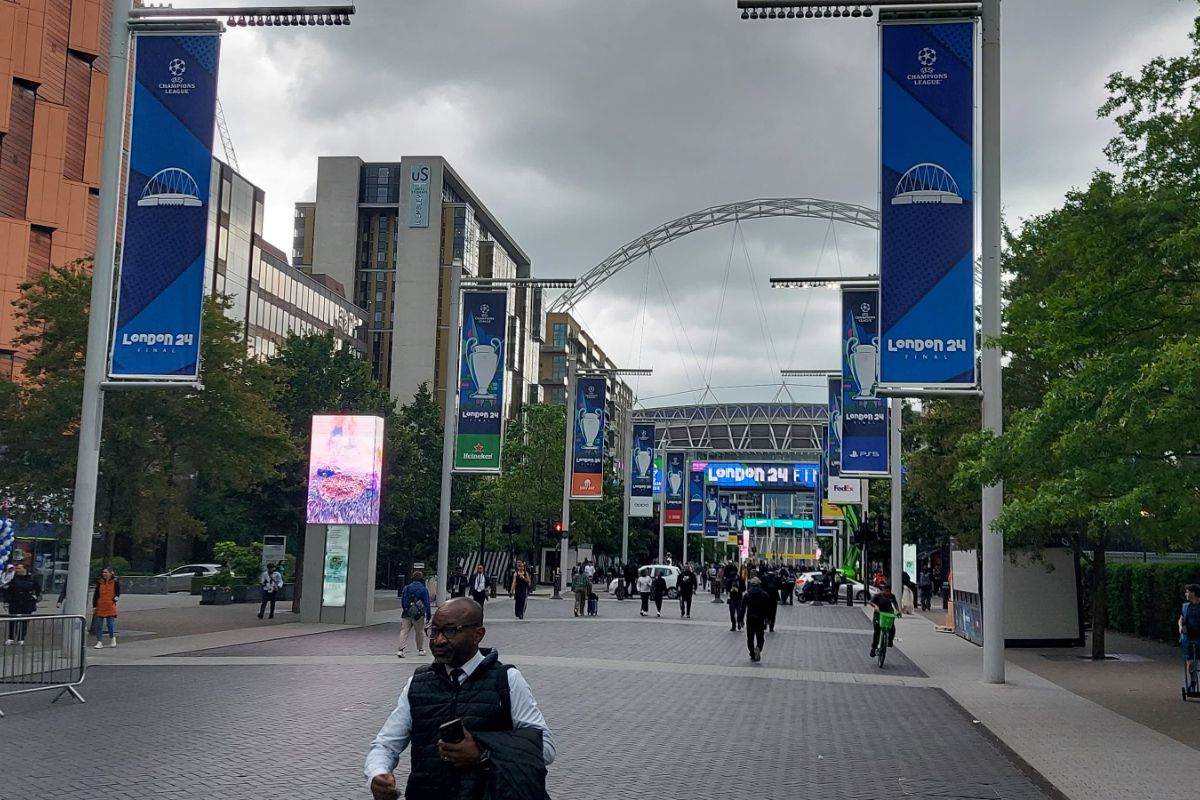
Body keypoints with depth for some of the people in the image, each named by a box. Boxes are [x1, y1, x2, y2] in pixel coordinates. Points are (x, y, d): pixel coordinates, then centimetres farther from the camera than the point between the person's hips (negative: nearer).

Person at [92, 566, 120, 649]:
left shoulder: (115, 582, 0)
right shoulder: (100, 583, 8)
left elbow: (118, 593, 7)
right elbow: (95, 595, 10)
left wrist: (115, 598, -10)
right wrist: (94, 606, 5)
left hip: (110, 608, -3)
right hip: (100, 607, 3)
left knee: (111, 625, -2)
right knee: (99, 626, 1)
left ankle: (112, 639, 22)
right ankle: (99, 642, 7)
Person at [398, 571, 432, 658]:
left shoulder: (406, 588, 4)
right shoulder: (424, 590, -8)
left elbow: (402, 602, 11)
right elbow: (427, 604, -7)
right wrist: (428, 615, 1)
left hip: (406, 614, 2)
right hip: (419, 615, -2)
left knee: (404, 631, 0)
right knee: (419, 632, 12)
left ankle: (400, 649, -13)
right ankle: (420, 650, 23)